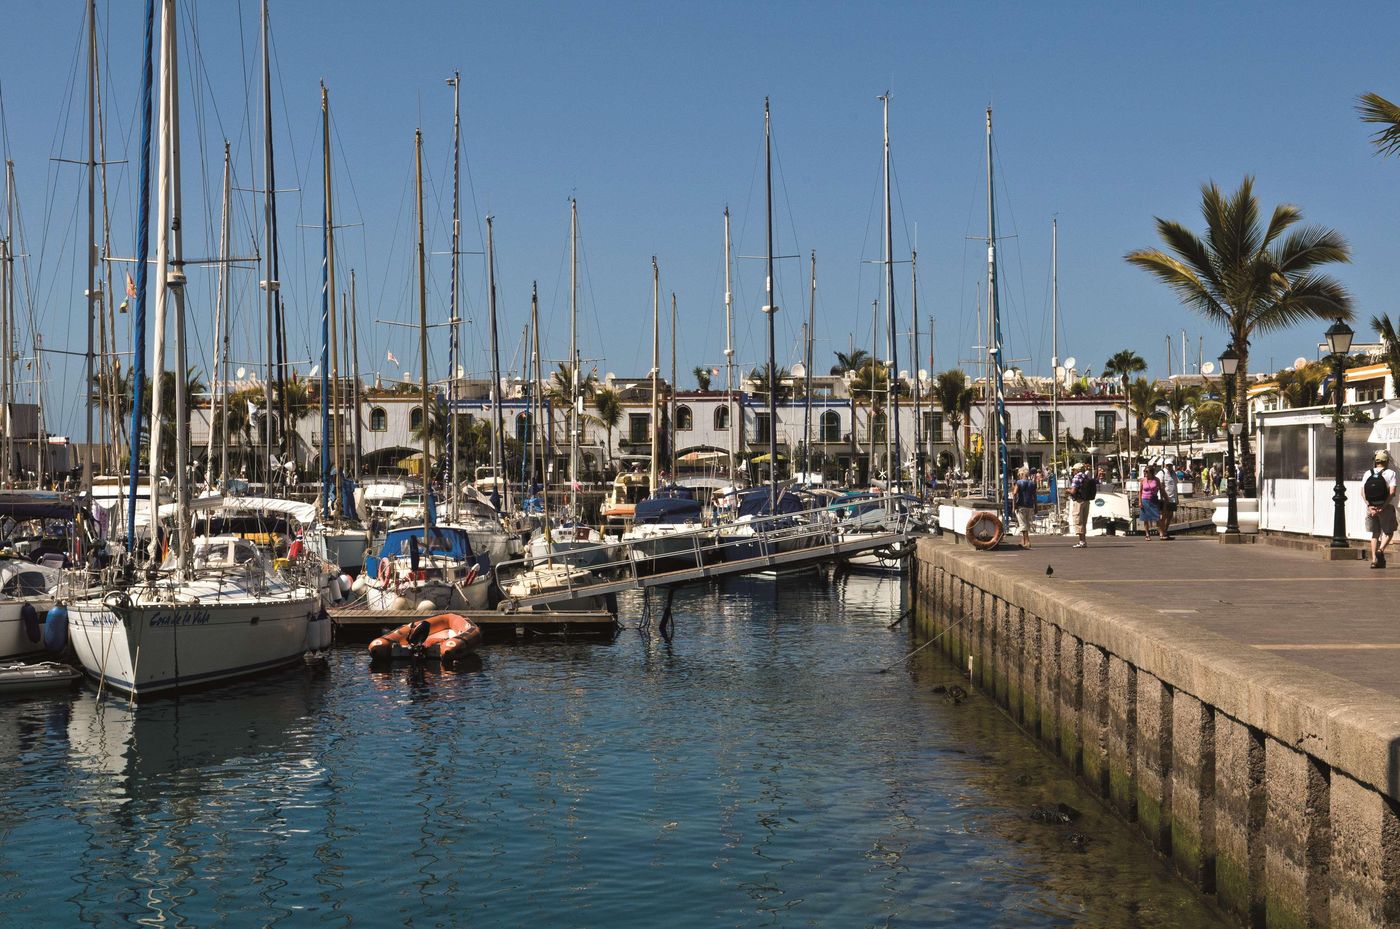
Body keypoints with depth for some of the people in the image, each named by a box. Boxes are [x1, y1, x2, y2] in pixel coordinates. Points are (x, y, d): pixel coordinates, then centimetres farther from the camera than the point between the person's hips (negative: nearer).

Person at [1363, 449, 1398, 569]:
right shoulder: (1390, 473, -4)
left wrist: (1370, 506, -8)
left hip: (1371, 507, 3)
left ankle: (1374, 559, 5)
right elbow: (1392, 492, -15)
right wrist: (1384, 506, -15)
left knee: (1375, 534, 12)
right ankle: (1381, 550, -15)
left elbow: (1362, 492, -3)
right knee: (1388, 532, 11)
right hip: (1386, 507, -3)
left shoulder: (1367, 474, 6)